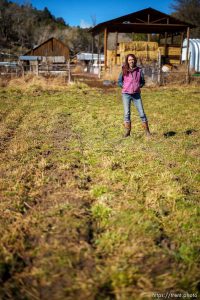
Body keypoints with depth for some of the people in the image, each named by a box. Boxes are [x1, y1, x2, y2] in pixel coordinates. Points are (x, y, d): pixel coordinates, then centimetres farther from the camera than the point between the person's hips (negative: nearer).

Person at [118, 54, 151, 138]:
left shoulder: (139, 70, 3)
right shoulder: (124, 70, 2)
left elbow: (142, 81, 13)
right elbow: (119, 81, 10)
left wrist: (139, 86, -4)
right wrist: (124, 86, -4)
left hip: (136, 94, 0)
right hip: (126, 94, 0)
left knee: (142, 113, 0)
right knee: (127, 113, 0)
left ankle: (147, 131, 9)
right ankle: (127, 132, 9)